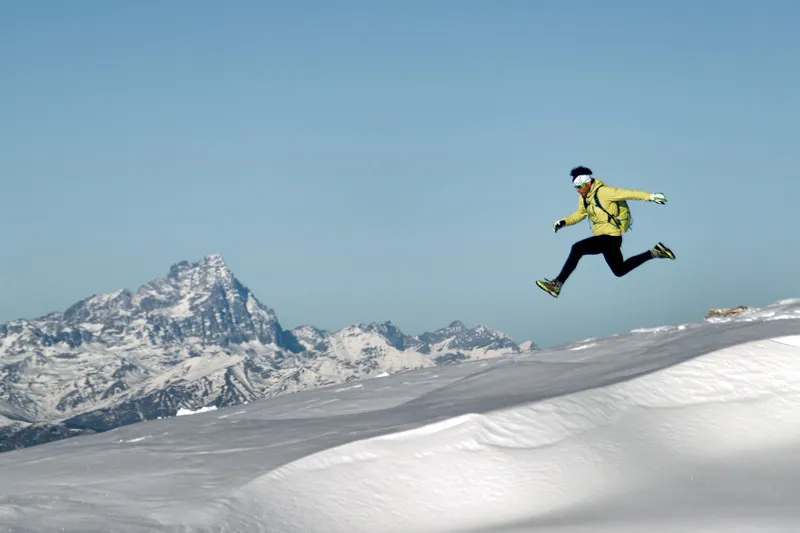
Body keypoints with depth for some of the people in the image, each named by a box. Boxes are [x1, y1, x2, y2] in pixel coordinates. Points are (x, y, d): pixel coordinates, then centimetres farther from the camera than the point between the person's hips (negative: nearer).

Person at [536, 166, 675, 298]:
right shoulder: (584, 197, 8)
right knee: (620, 271, 14)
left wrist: (651, 196, -29)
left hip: (610, 237, -10)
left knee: (577, 249, -18)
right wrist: (564, 222, 11)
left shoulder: (602, 192, -19)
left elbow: (628, 194, -22)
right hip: (604, 238, 10)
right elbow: (580, 214, 26)